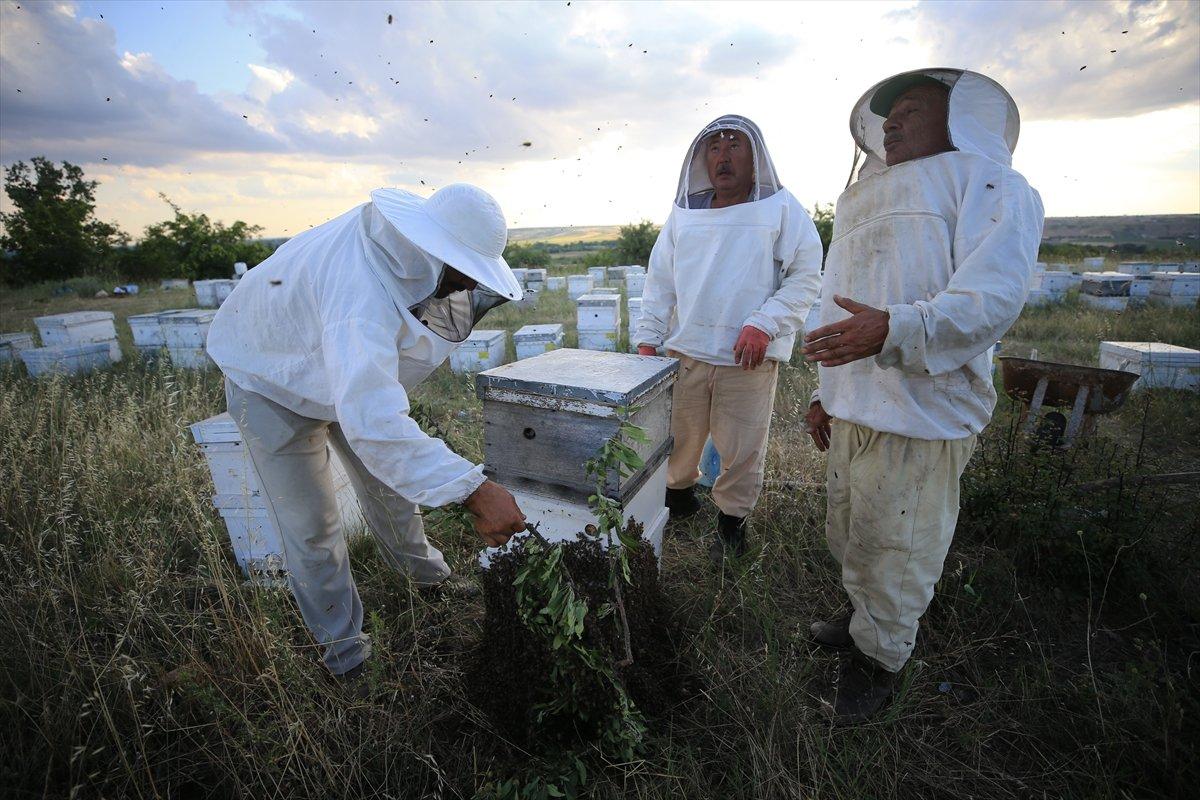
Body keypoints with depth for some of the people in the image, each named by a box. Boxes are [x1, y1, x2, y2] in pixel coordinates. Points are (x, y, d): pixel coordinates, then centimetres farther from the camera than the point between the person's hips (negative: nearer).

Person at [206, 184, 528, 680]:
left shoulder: (399, 240, -20)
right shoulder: (361, 294, -45)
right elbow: (373, 421, -56)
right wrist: (472, 490, -59)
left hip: (347, 373, 7)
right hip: (274, 383, -7)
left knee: (389, 484, 15)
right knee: (310, 527, 0)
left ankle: (427, 576, 37)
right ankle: (343, 647, 20)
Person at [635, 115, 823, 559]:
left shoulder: (781, 208, 1)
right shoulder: (684, 213, 11)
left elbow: (806, 276, -2)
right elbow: (660, 280, 12)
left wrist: (763, 324, -15)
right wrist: (647, 336, 5)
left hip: (749, 358, -3)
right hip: (684, 351, 3)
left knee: (742, 448, 4)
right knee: (676, 438, 14)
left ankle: (732, 520, 27)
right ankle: (679, 494, 40)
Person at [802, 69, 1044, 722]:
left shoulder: (987, 182, -1)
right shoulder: (866, 202, 23)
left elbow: (993, 296, -17)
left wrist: (894, 330, -32)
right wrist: (826, 391, 21)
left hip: (923, 409, -7)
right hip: (852, 407, 8)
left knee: (895, 545, 5)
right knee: (848, 532, 18)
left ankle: (879, 656, 27)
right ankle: (864, 614, 42)